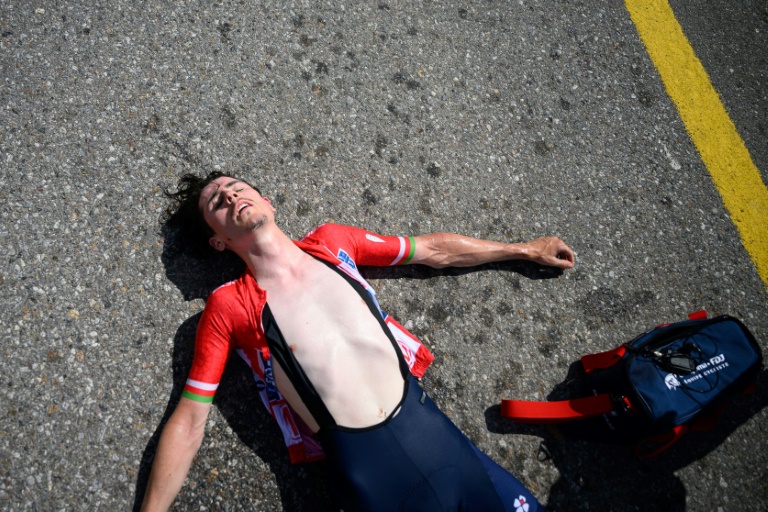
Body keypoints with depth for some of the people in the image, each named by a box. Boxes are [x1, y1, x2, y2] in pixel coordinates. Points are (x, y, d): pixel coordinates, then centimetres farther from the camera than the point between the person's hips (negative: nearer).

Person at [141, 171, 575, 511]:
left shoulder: (331, 243, 9)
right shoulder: (227, 305, 0)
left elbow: (435, 250, 18)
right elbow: (189, 421, 1)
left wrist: (525, 250, 25)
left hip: (431, 429, 4)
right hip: (365, 470, -3)